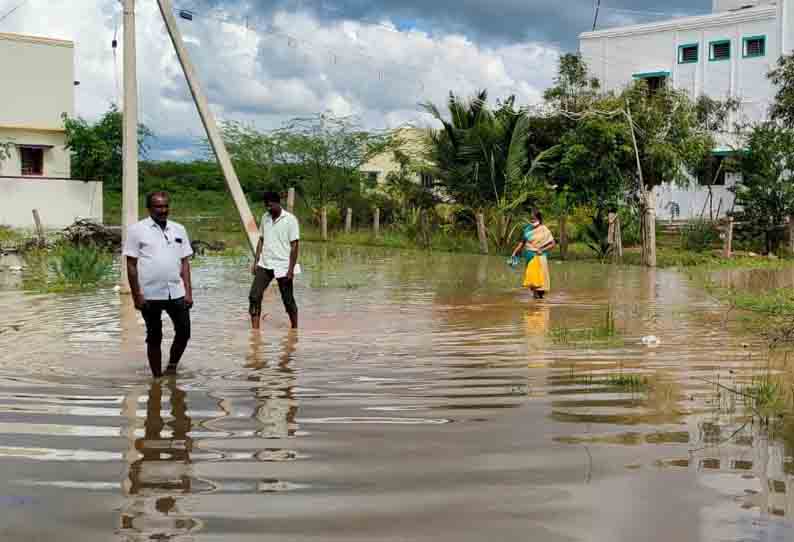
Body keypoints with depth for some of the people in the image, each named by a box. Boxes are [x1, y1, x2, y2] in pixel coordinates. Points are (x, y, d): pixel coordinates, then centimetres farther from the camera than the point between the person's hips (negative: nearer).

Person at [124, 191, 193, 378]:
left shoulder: (178, 230, 9)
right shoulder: (137, 230, -3)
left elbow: (184, 262, 10)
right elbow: (131, 265, -4)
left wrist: (188, 291, 2)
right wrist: (136, 295, -9)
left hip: (176, 293, 3)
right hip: (150, 295, -3)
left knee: (184, 332, 3)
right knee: (154, 337, 7)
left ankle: (172, 367, 26)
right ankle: (157, 377, 19)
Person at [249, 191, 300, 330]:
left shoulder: (290, 220, -8)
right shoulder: (265, 218, 9)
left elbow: (294, 246, -9)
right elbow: (261, 240, 15)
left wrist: (291, 269, -14)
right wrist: (255, 262, 7)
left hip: (283, 266, -5)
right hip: (264, 265, 5)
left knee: (288, 300, 5)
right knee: (254, 296, -8)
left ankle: (295, 329, 23)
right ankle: (255, 331, -7)